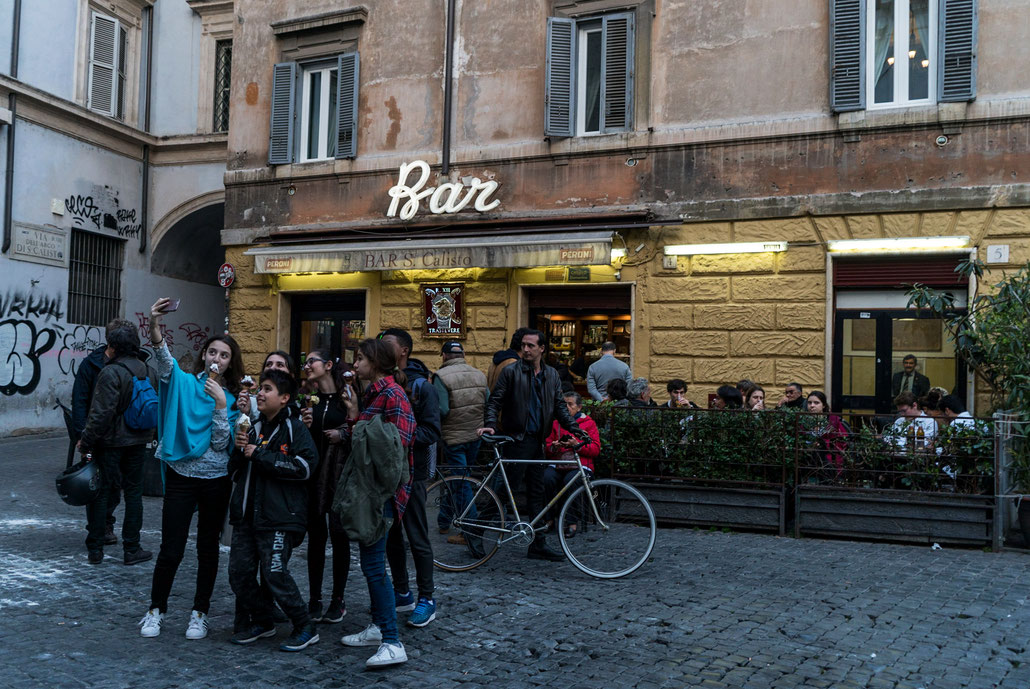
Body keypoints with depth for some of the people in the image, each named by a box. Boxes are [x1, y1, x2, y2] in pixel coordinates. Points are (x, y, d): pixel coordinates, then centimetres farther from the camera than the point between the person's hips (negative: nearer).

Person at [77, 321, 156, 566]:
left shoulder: (111, 373, -17)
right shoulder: (146, 371, 4)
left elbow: (102, 413, -20)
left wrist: (86, 441, -13)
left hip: (111, 441, -5)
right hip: (138, 441, 6)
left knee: (100, 491, 7)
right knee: (134, 492, 11)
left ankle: (95, 549, 14)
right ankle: (131, 549, 14)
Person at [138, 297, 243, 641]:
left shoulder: (232, 397, 3)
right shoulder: (184, 382, 0)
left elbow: (221, 443, -6)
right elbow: (164, 360, -23)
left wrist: (221, 404, -16)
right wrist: (154, 326, -41)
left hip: (216, 481, 2)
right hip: (180, 475, -2)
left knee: (208, 549, 10)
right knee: (171, 550, 1)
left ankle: (199, 614, 24)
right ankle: (156, 610, 21)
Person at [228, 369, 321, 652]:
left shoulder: (294, 429, -4)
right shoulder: (254, 429, 19)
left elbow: (306, 466, -18)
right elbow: (235, 470, 26)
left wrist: (260, 455, -14)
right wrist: (239, 450, 3)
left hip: (280, 516, -8)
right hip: (247, 514, 8)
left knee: (274, 573, -11)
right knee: (239, 572, 6)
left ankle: (305, 628, 6)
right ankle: (262, 622, 26)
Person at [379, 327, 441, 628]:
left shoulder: (421, 386, -8)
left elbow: (431, 432, -14)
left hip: (411, 471, -6)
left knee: (417, 538, -1)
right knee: (391, 535, 13)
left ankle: (426, 598, 10)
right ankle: (402, 594, 25)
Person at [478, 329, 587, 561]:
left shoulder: (551, 376, 12)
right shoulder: (511, 372, -3)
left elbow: (560, 406, 12)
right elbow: (495, 401, -5)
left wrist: (574, 428, -2)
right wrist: (490, 424, -21)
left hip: (537, 442, 5)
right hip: (516, 440, -5)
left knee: (536, 494, 8)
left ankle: (538, 545, 13)